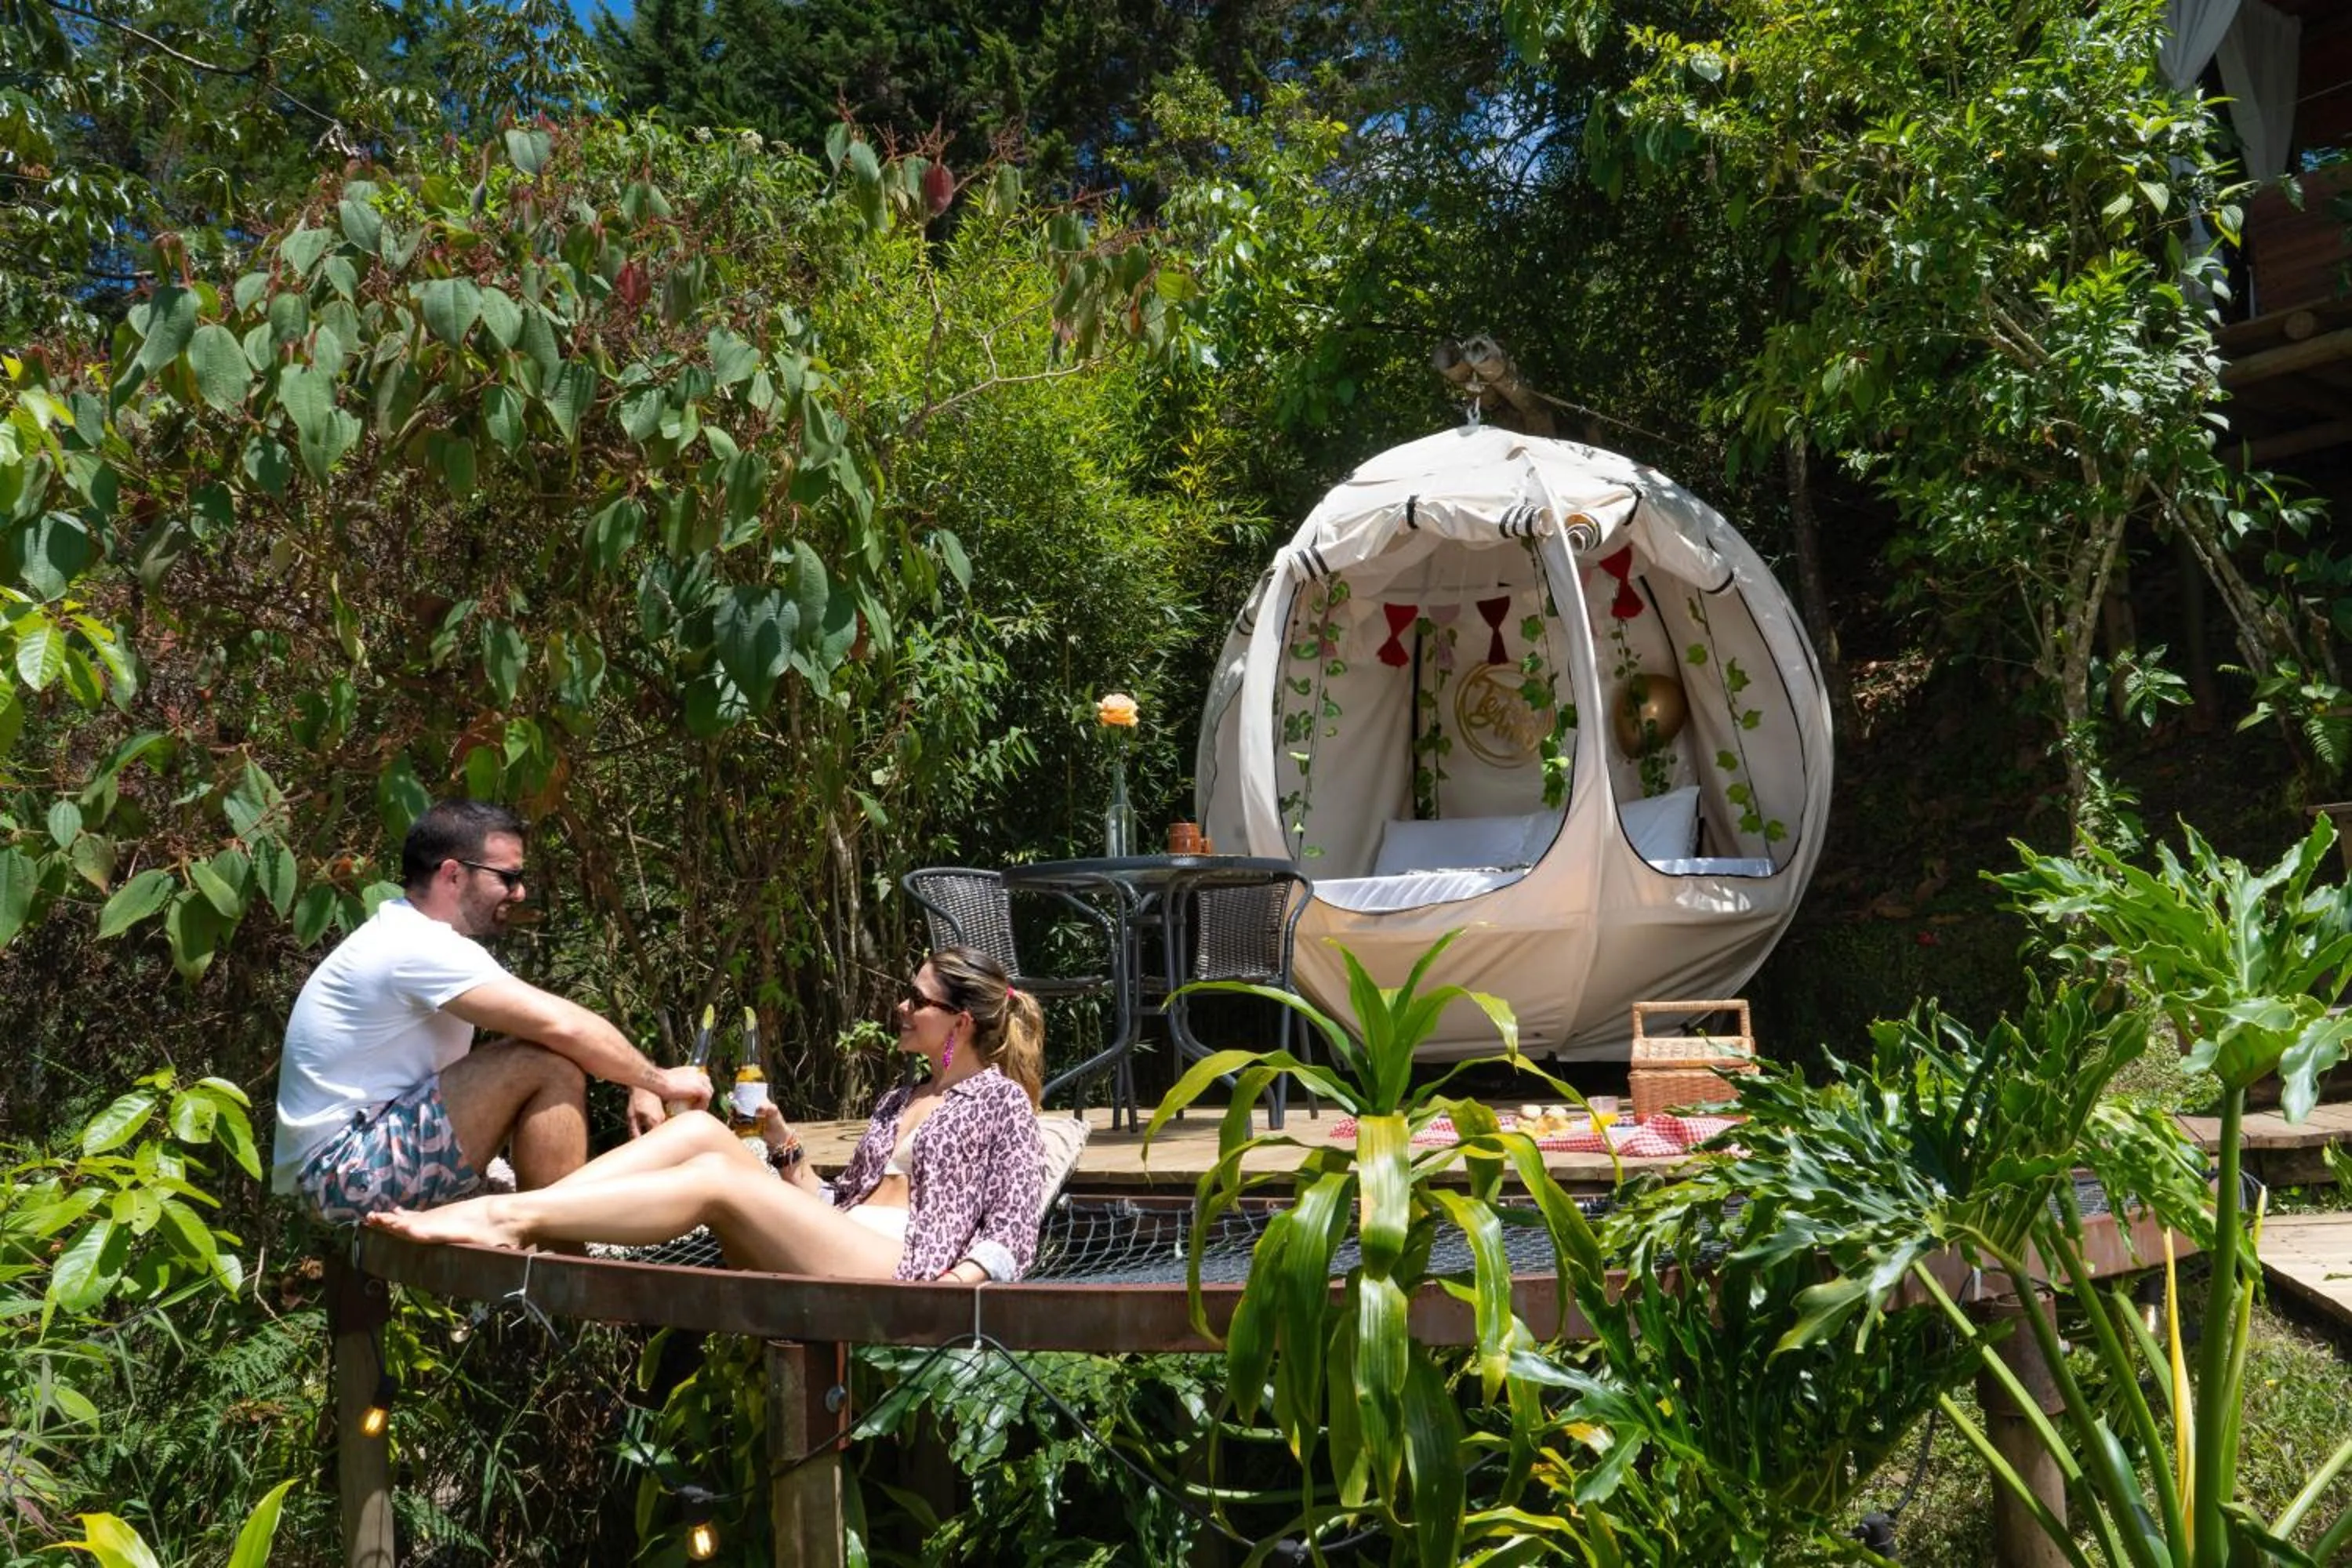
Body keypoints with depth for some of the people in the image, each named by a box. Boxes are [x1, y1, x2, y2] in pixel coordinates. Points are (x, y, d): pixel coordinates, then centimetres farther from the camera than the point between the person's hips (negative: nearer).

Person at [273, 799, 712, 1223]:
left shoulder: (408, 933, 13)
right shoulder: (420, 948, -19)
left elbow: (553, 1023, 12)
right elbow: (563, 1026, -25)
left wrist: (637, 1084, 2)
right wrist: (659, 1081, -12)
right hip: (346, 1167, -11)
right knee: (552, 1065, -21)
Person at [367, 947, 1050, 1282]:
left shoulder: (1000, 1099, 7)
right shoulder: (901, 1100, 29)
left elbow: (1011, 1229, -2)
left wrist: (955, 1284, -19)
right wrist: (782, 1144, 13)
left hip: (900, 1271, -7)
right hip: (831, 1259, 7)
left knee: (716, 1179, -26)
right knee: (699, 1128, -12)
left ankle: (510, 1216, -32)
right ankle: (506, 1217, -24)